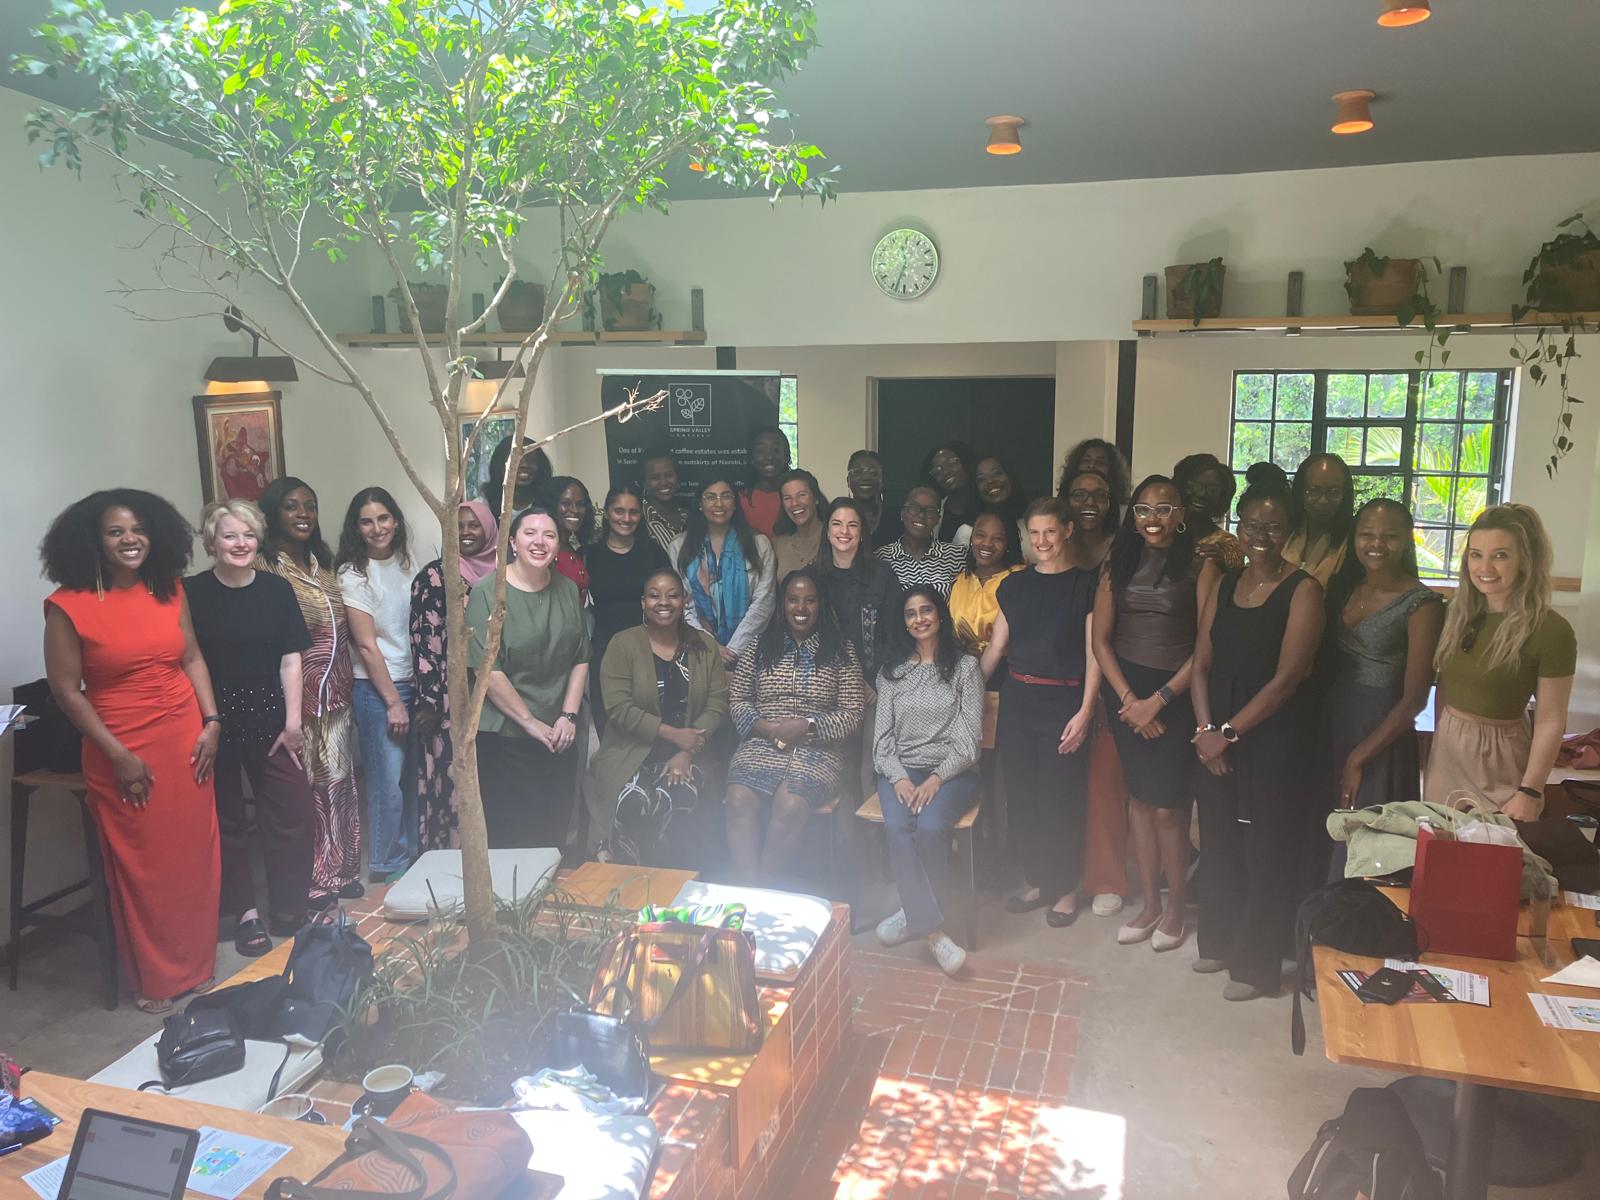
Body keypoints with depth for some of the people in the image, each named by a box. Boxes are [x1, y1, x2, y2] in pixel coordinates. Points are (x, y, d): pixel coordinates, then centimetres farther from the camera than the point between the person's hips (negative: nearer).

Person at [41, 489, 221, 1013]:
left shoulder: (168, 589, 3)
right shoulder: (69, 604, -11)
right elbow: (66, 690, -9)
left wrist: (212, 721, -1)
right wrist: (118, 755, -12)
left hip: (185, 741, 4)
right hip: (123, 753, -4)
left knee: (193, 857, 12)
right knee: (141, 867, 8)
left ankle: (197, 964, 31)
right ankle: (153, 979, 26)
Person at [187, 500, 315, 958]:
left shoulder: (276, 589, 1)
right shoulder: (191, 593, -5)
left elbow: (290, 660, 2)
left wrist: (293, 720, -3)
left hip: (270, 720, 2)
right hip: (213, 722, -2)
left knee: (295, 815, 2)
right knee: (226, 819, 9)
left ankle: (289, 911, 17)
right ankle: (245, 912, 22)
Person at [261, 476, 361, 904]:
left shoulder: (323, 564, 12)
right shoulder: (266, 569, -10)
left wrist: (345, 686, 12)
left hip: (335, 693, 7)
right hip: (296, 695, -7)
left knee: (339, 780, 12)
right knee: (304, 788, 1)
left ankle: (340, 872, 25)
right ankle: (310, 881, 14)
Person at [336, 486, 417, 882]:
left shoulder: (405, 562, 8)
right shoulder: (353, 575, -8)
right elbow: (367, 645, -10)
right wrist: (393, 701, -10)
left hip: (413, 683, 6)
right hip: (376, 689, -5)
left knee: (414, 777, 10)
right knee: (387, 783, -3)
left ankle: (413, 859, 25)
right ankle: (387, 871, 11)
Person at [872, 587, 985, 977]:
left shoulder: (964, 666, 6)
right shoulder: (892, 673, 15)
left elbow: (968, 739, -1)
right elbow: (883, 736, 9)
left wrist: (937, 779, -15)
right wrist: (899, 777, -10)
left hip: (952, 772, -2)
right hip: (900, 771, 2)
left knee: (930, 827, -33)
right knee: (897, 826, -30)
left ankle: (915, 914, -11)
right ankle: (932, 928, -23)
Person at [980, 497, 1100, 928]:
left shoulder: (1086, 585, -1)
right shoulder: (1014, 585, 10)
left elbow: (1093, 653, -4)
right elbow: (995, 648, 12)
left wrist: (1085, 711, -12)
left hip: (1064, 702, -4)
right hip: (1017, 700, 4)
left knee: (1059, 798, -1)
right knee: (1020, 795, 8)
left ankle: (1065, 888, 16)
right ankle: (1035, 881, 23)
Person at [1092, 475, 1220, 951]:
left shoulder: (1200, 566, -6)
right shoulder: (1118, 564, 6)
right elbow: (1101, 638, 5)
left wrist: (1158, 700, -13)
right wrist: (1128, 698, -5)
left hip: (1176, 693, -4)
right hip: (1126, 691, 4)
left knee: (1168, 806, -2)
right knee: (1139, 800, 10)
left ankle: (1176, 907, 18)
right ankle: (1149, 904, 23)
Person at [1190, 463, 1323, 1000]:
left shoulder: (1302, 589, -9)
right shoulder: (1224, 584, 9)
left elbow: (1286, 677, -15)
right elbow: (1202, 663, 7)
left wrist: (1230, 732, -14)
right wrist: (1205, 729, -6)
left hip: (1274, 738, -5)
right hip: (1217, 735, 5)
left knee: (1267, 850, 4)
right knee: (1218, 840, 14)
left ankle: (1258, 965, 19)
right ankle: (1220, 942, 32)